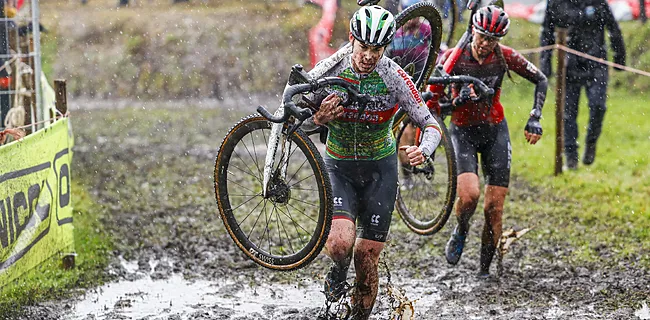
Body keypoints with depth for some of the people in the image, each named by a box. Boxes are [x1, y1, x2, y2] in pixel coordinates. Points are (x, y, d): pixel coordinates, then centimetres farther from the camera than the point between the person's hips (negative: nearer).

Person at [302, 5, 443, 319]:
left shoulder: (394, 77, -16)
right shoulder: (329, 70, -15)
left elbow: (431, 124, -16)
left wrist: (423, 151, -37)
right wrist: (319, 119, -28)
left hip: (380, 169, 0)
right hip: (339, 167, 0)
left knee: (366, 258, -1)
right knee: (341, 243, -24)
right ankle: (338, 272, 11)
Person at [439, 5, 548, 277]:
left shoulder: (505, 57, -11)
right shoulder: (453, 57, -16)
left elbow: (540, 80, 0)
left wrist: (535, 119, -10)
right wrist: (458, 101, -35)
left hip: (495, 131, 2)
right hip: (463, 131, -2)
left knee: (494, 208, -3)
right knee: (469, 195, -26)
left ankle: (484, 271, 10)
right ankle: (460, 231, 9)